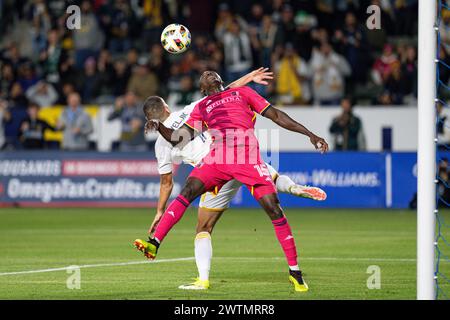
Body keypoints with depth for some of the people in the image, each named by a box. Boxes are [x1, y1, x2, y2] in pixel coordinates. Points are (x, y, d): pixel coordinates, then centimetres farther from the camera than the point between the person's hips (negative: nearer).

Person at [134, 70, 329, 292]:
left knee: (273, 208, -11)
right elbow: (180, 139, 20)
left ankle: (294, 271, -3)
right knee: (187, 192, -21)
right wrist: (159, 127, 0)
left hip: (248, 158, -1)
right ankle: (154, 244, -28)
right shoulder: (201, 107, 28)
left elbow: (276, 116, 23)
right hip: (217, 157, 2)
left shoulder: (241, 92, 26)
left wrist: (310, 135, 19)